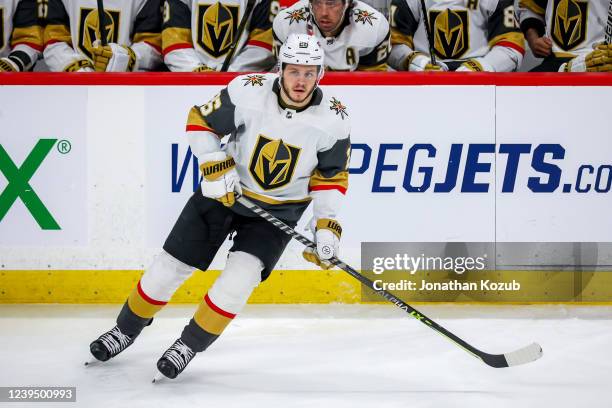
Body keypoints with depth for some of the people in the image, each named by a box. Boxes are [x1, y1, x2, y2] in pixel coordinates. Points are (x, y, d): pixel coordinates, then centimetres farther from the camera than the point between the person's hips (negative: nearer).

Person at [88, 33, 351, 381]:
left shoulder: (334, 120, -17)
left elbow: (331, 176, -3)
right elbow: (201, 122, -9)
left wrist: (327, 227, -9)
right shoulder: (248, 91, -22)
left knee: (241, 275, -20)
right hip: (226, 191, 0)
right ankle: (126, 329, 28)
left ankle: (190, 345, 1)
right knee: (172, 265, 3)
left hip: (279, 209, 0)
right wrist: (215, 168, -19)